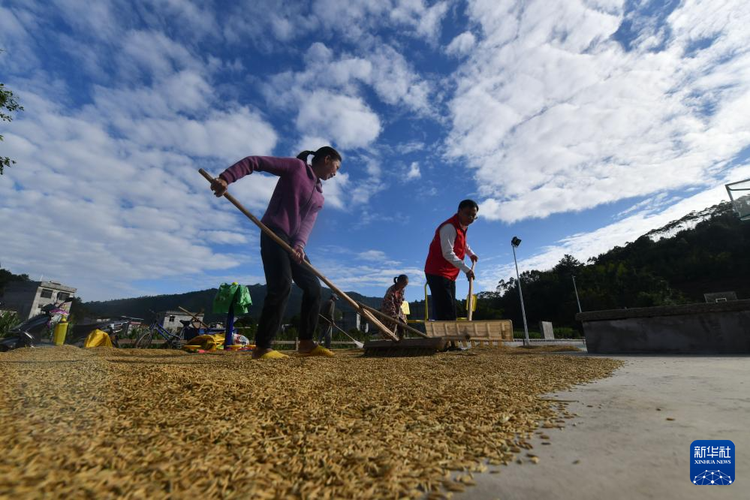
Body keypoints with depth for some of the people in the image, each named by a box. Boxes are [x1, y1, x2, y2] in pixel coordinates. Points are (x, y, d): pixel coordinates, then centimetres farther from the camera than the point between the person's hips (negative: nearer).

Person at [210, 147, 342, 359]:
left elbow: (307, 223, 3)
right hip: (274, 233, -8)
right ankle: (262, 347, -11)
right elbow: (254, 162, -3)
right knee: (281, 286, -20)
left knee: (313, 286, 2)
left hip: (293, 242, 8)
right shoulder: (296, 166, 2)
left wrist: (299, 244, -17)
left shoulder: (319, 198, 19)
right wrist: (225, 177, -17)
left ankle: (306, 342, 9)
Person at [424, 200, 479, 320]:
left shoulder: (463, 227, 14)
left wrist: (470, 253, 31)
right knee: (445, 314, -18)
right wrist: (466, 269, -24)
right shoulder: (449, 227, -18)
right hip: (438, 273, -10)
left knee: (450, 312, 9)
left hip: (450, 274, 10)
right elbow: (448, 254, -25)